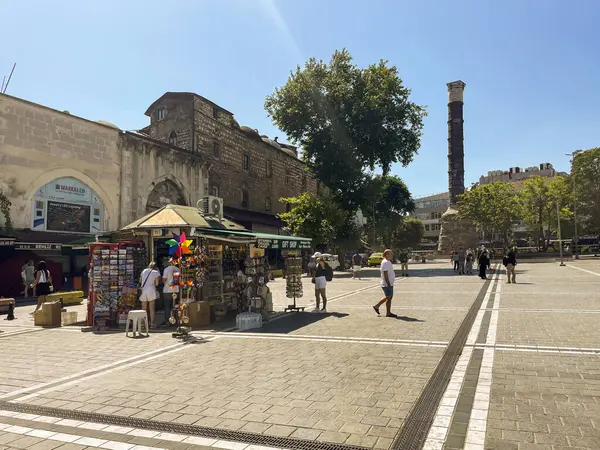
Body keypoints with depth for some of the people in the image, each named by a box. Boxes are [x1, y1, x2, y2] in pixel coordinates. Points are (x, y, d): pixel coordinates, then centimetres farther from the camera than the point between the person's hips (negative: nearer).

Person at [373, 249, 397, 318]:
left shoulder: (388, 262, 14)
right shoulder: (385, 262, -18)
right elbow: (385, 274, -22)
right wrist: (388, 284, -25)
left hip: (390, 283, 10)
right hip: (387, 284, -10)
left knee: (388, 297, 17)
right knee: (389, 298, -2)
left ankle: (377, 306, 24)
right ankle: (388, 313, 7)